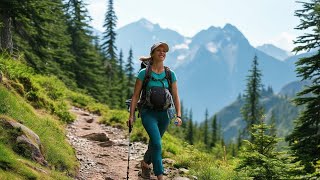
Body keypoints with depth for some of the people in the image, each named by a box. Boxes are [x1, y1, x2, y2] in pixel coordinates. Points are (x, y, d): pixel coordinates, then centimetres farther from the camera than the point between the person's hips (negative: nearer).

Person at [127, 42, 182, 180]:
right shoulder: (144, 73, -4)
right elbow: (135, 96, -1)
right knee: (157, 143, -19)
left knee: (154, 143, 17)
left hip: (164, 113, 4)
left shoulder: (170, 74, 3)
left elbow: (175, 97, 5)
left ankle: (145, 163, 45)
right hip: (148, 112, -4)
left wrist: (178, 115, -5)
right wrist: (131, 115, -4)